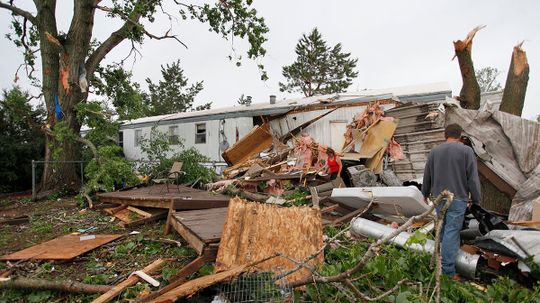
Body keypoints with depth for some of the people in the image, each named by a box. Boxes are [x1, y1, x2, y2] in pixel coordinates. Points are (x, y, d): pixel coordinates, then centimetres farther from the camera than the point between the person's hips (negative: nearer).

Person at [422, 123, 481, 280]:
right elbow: (473, 178, -7)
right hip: (457, 199, -4)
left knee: (442, 229, 19)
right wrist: (475, 199, 4)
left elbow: (427, 175, 13)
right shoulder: (466, 150, -7)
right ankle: (448, 271, 0)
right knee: (452, 232, -3)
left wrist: (425, 193, 26)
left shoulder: (434, 151, 5)